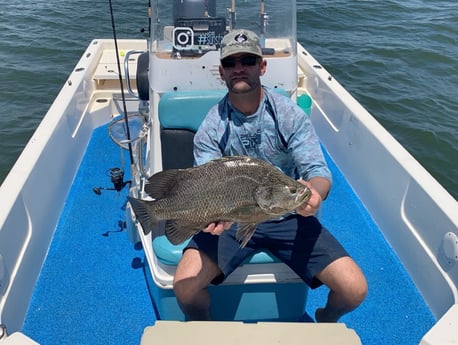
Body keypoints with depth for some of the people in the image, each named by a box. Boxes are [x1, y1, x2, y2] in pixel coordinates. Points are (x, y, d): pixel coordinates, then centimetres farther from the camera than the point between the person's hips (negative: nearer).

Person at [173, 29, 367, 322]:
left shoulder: (290, 115, -6)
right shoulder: (211, 127, -6)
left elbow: (319, 171, -12)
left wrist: (314, 191, -37)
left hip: (288, 217, 1)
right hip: (231, 220, 0)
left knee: (355, 289, -13)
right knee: (184, 285, -21)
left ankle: (326, 319, 26)